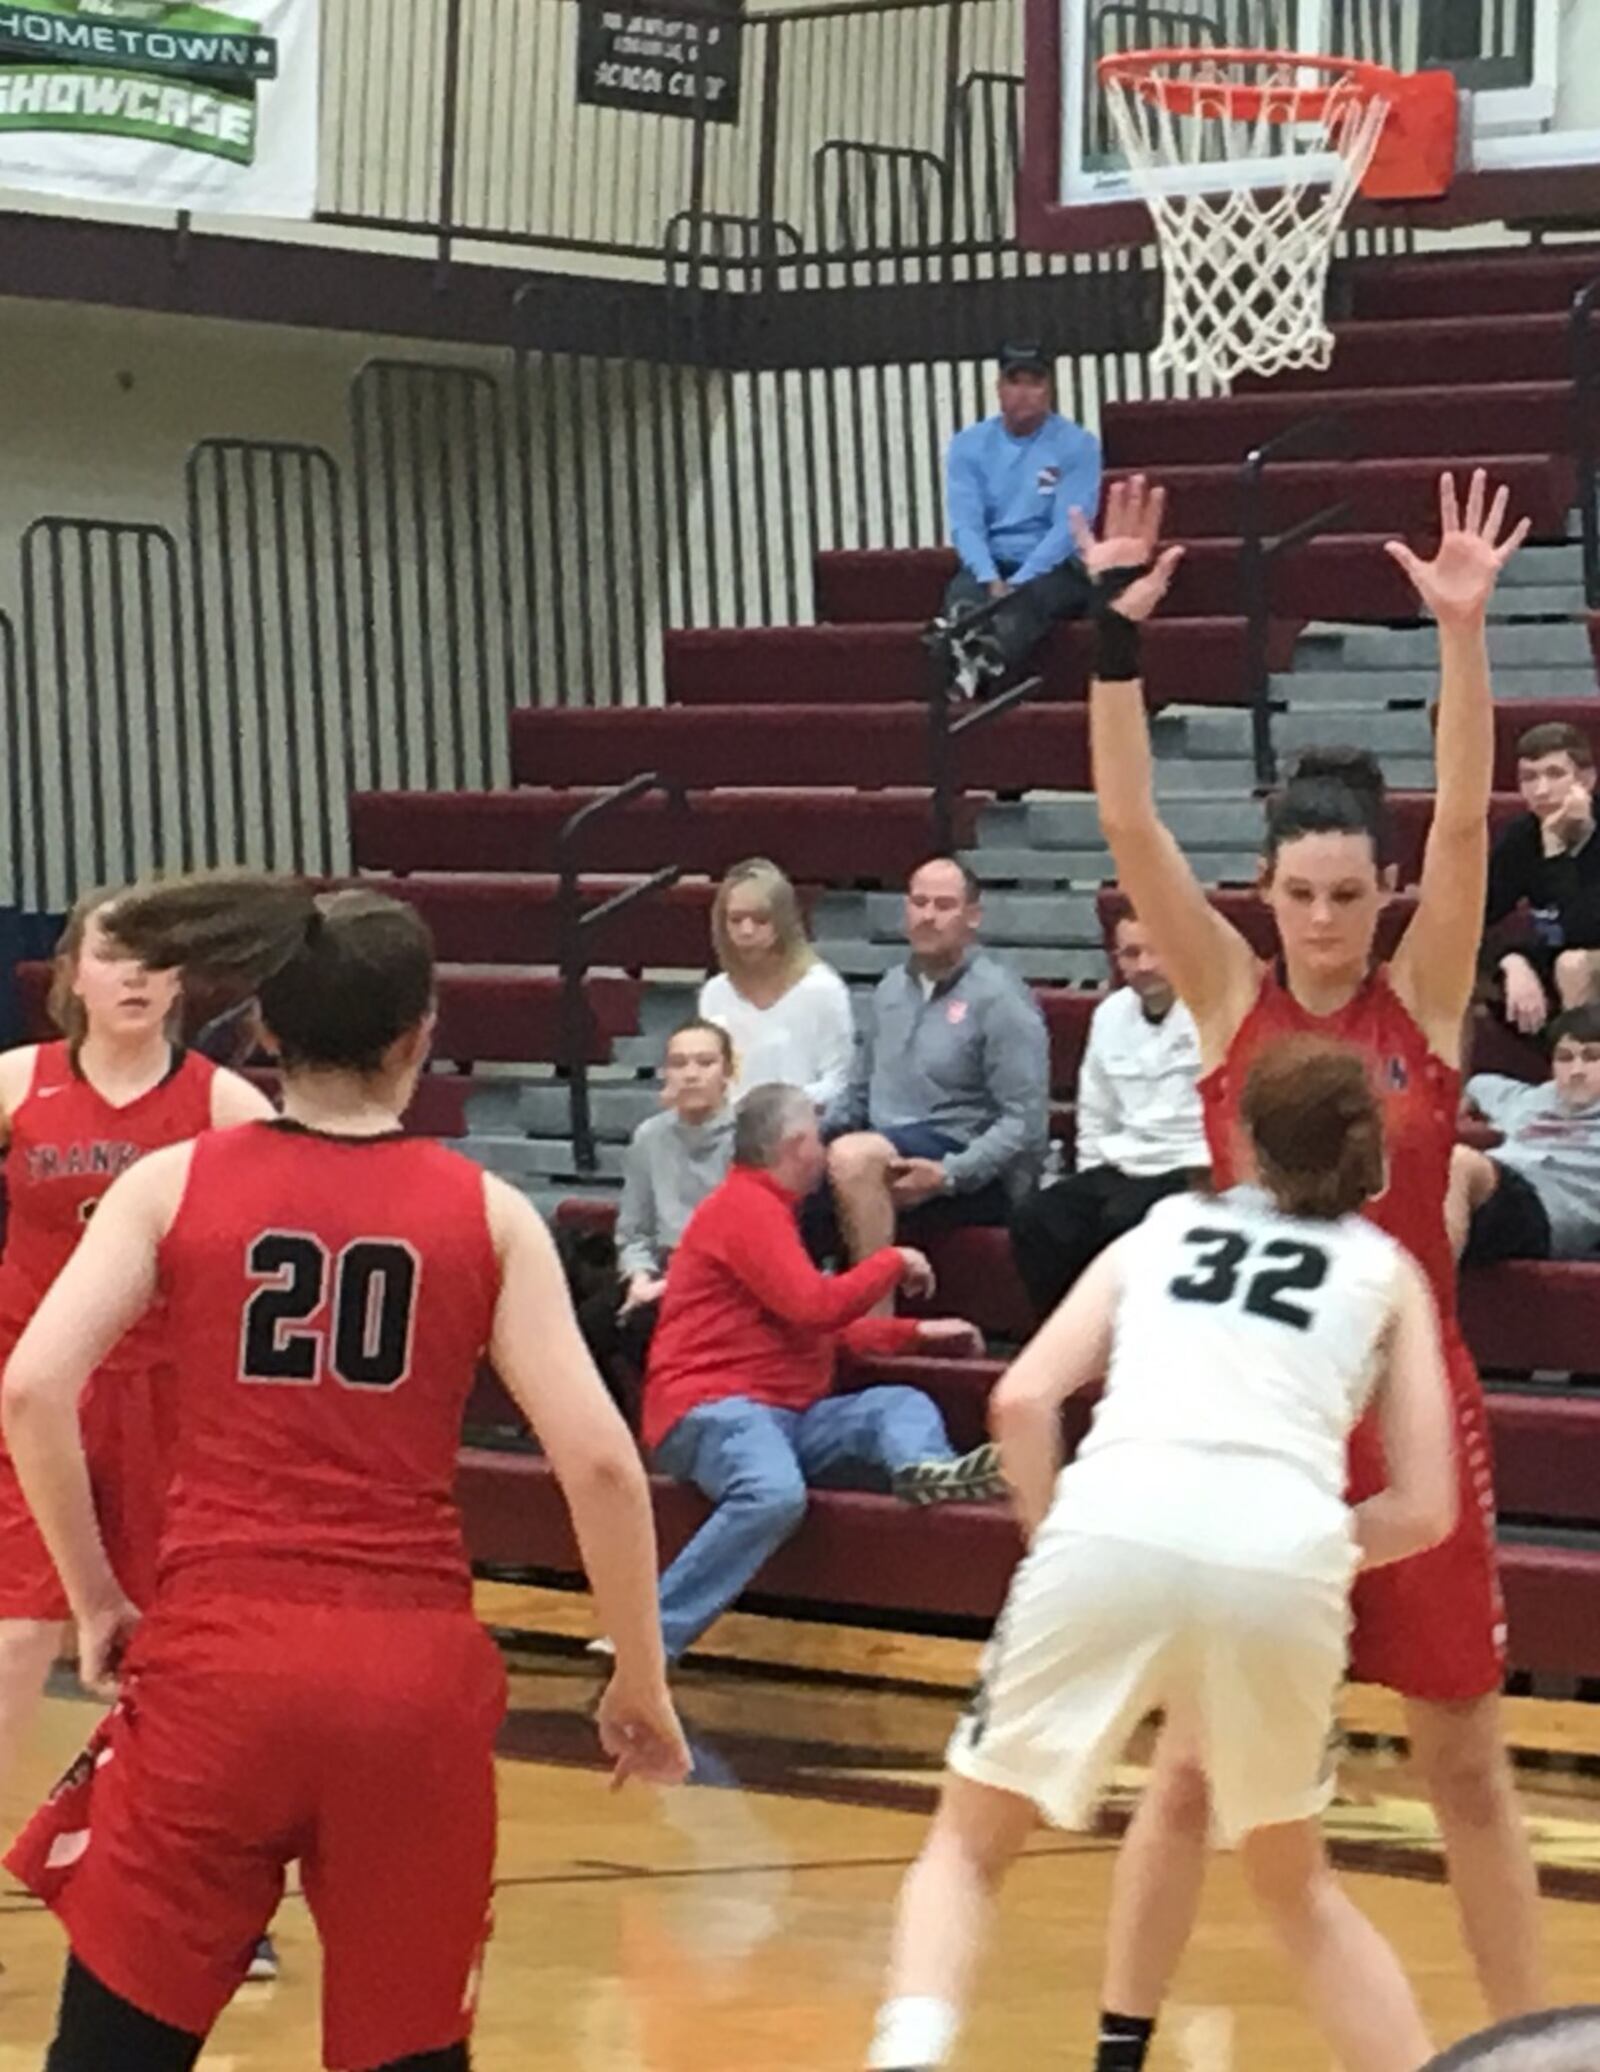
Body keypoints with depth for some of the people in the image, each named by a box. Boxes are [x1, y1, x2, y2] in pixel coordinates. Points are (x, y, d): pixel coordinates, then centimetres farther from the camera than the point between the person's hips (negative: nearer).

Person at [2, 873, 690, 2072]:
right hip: (415, 1671, 1)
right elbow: (599, 1461, 0)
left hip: (219, 1657, -1)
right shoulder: (485, 1210, 6)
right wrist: (642, 1684, 9)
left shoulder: (177, 1183, 5)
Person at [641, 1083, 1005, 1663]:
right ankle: (648, 1640, -37)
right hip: (714, 1410, -10)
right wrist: (894, 1261, -2)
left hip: (788, 1415, 10)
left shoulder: (765, 1209, 26)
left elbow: (828, 1329, 33)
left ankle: (925, 1467, -43)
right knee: (775, 1493, -38)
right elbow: (815, 1307, -16)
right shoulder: (745, 1207, -7)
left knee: (904, 1403, -6)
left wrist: (918, 1333, 26)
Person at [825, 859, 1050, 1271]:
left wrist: (949, 1175, -22)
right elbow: (860, 1091, 27)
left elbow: (1026, 1122, -13)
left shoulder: (999, 998, -7)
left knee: (853, 1156, -33)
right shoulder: (892, 988, 16)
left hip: (970, 1173, -7)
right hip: (884, 1159, 7)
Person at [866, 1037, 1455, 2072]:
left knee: (971, 1842, 15)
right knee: (1296, 1879, 26)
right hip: (1284, 1551, 1)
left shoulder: (1165, 1227, 27)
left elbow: (1023, 1400, 12)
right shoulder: (1388, 1269, 25)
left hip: (1115, 1526, 0)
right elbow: (1424, 1510, 17)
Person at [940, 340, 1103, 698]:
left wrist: (1017, 584, -22)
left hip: (1054, 568, -2)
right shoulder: (969, 446, 7)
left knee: (1026, 600, -37)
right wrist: (991, 581, -22)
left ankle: (981, 663, -65)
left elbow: (1069, 527, -10)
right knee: (962, 594, -34)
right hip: (989, 567, 2)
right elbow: (966, 523, -3)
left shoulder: (1078, 445, -1)